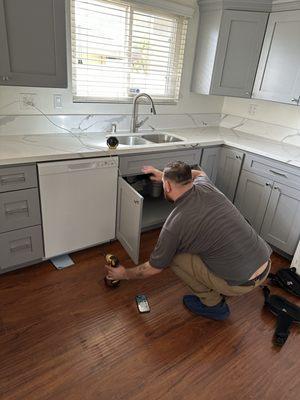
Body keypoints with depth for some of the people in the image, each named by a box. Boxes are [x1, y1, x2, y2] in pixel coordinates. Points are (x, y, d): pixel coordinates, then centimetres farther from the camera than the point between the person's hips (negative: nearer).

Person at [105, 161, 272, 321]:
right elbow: (199, 173, 28)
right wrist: (164, 174, 31)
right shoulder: (205, 186, -2)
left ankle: (213, 304, 14)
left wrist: (124, 274, 16)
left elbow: (153, 268, -2)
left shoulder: (174, 224, -17)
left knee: (173, 255, 1)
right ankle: (218, 291, 27)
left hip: (242, 282, -7)